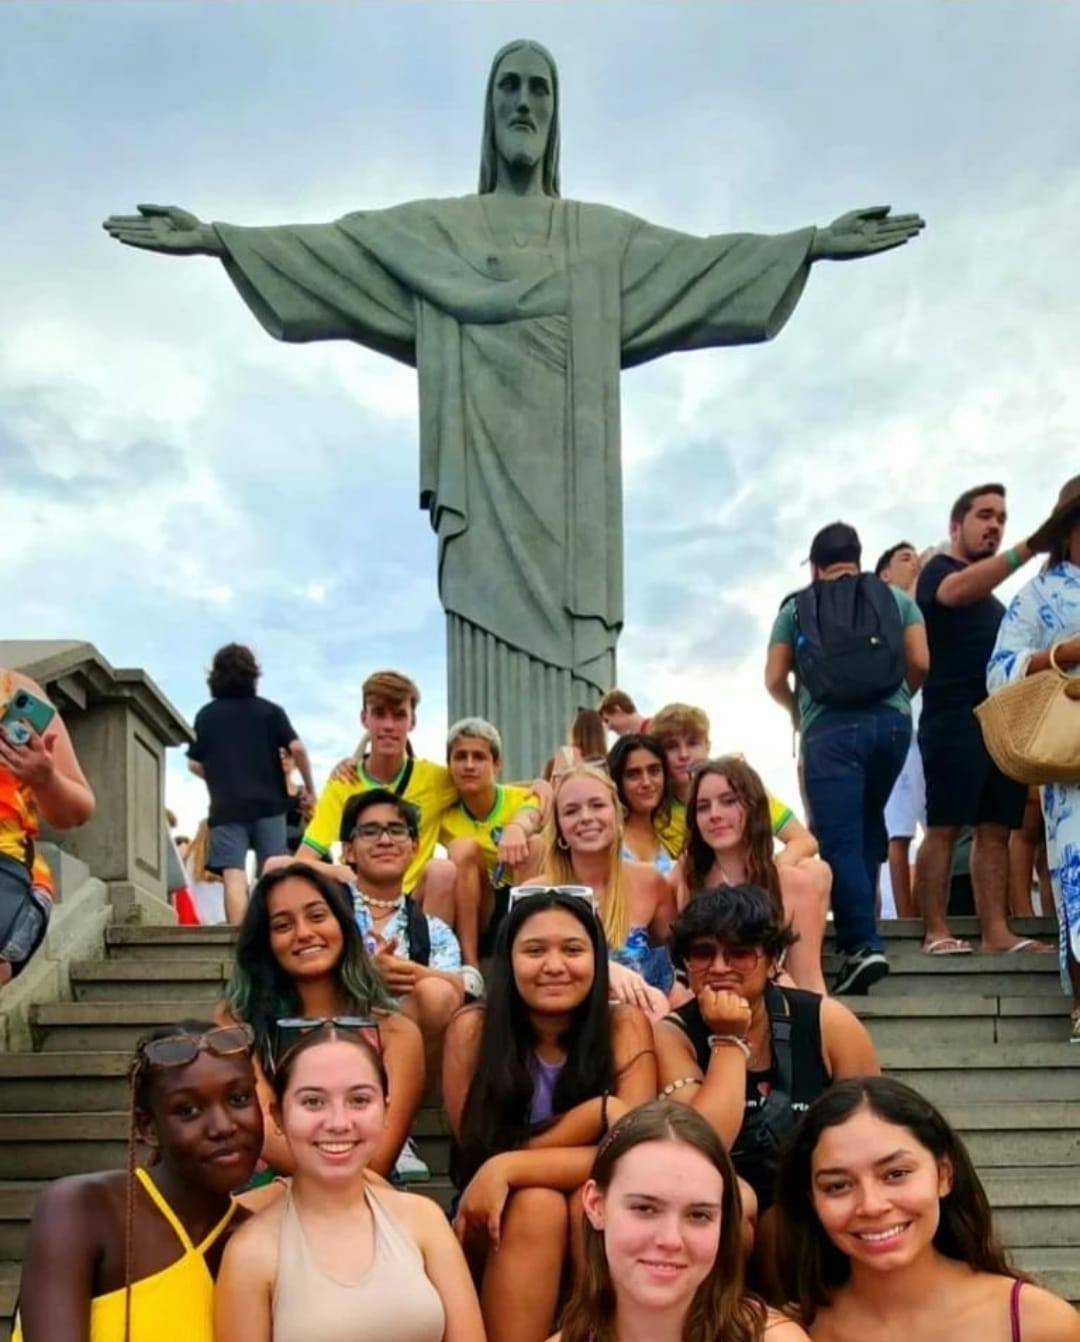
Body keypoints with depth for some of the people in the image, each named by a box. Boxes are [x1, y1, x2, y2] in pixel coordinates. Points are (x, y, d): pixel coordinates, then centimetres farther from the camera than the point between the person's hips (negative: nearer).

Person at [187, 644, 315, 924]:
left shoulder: (206, 715, 6)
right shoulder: (269, 710, 4)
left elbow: (194, 765, 8)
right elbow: (297, 748, -6)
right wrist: (310, 787, 6)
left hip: (226, 807, 0)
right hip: (268, 803, 0)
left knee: (234, 877, -6)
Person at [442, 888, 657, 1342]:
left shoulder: (625, 1026, -10)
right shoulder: (472, 1029, -11)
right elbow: (479, 1152, -13)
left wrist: (507, 1168, -29)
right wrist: (598, 1112, -23)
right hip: (499, 1226, 0)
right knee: (535, 1203, -32)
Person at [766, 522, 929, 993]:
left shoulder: (796, 607, 13)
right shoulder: (897, 598, 15)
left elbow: (774, 679, 8)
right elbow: (920, 662, 6)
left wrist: (798, 712, 28)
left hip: (829, 727, -3)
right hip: (892, 721, 3)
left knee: (840, 840, -6)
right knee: (870, 820, 24)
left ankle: (862, 943, -19)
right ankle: (862, 918, 20)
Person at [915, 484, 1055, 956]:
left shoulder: (992, 595, 26)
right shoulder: (939, 571, 2)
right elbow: (957, 591, -23)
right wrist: (1029, 547, -34)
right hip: (955, 715, -8)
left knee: (996, 828, 2)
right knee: (945, 827, -7)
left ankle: (996, 933, 0)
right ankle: (936, 931, -6)